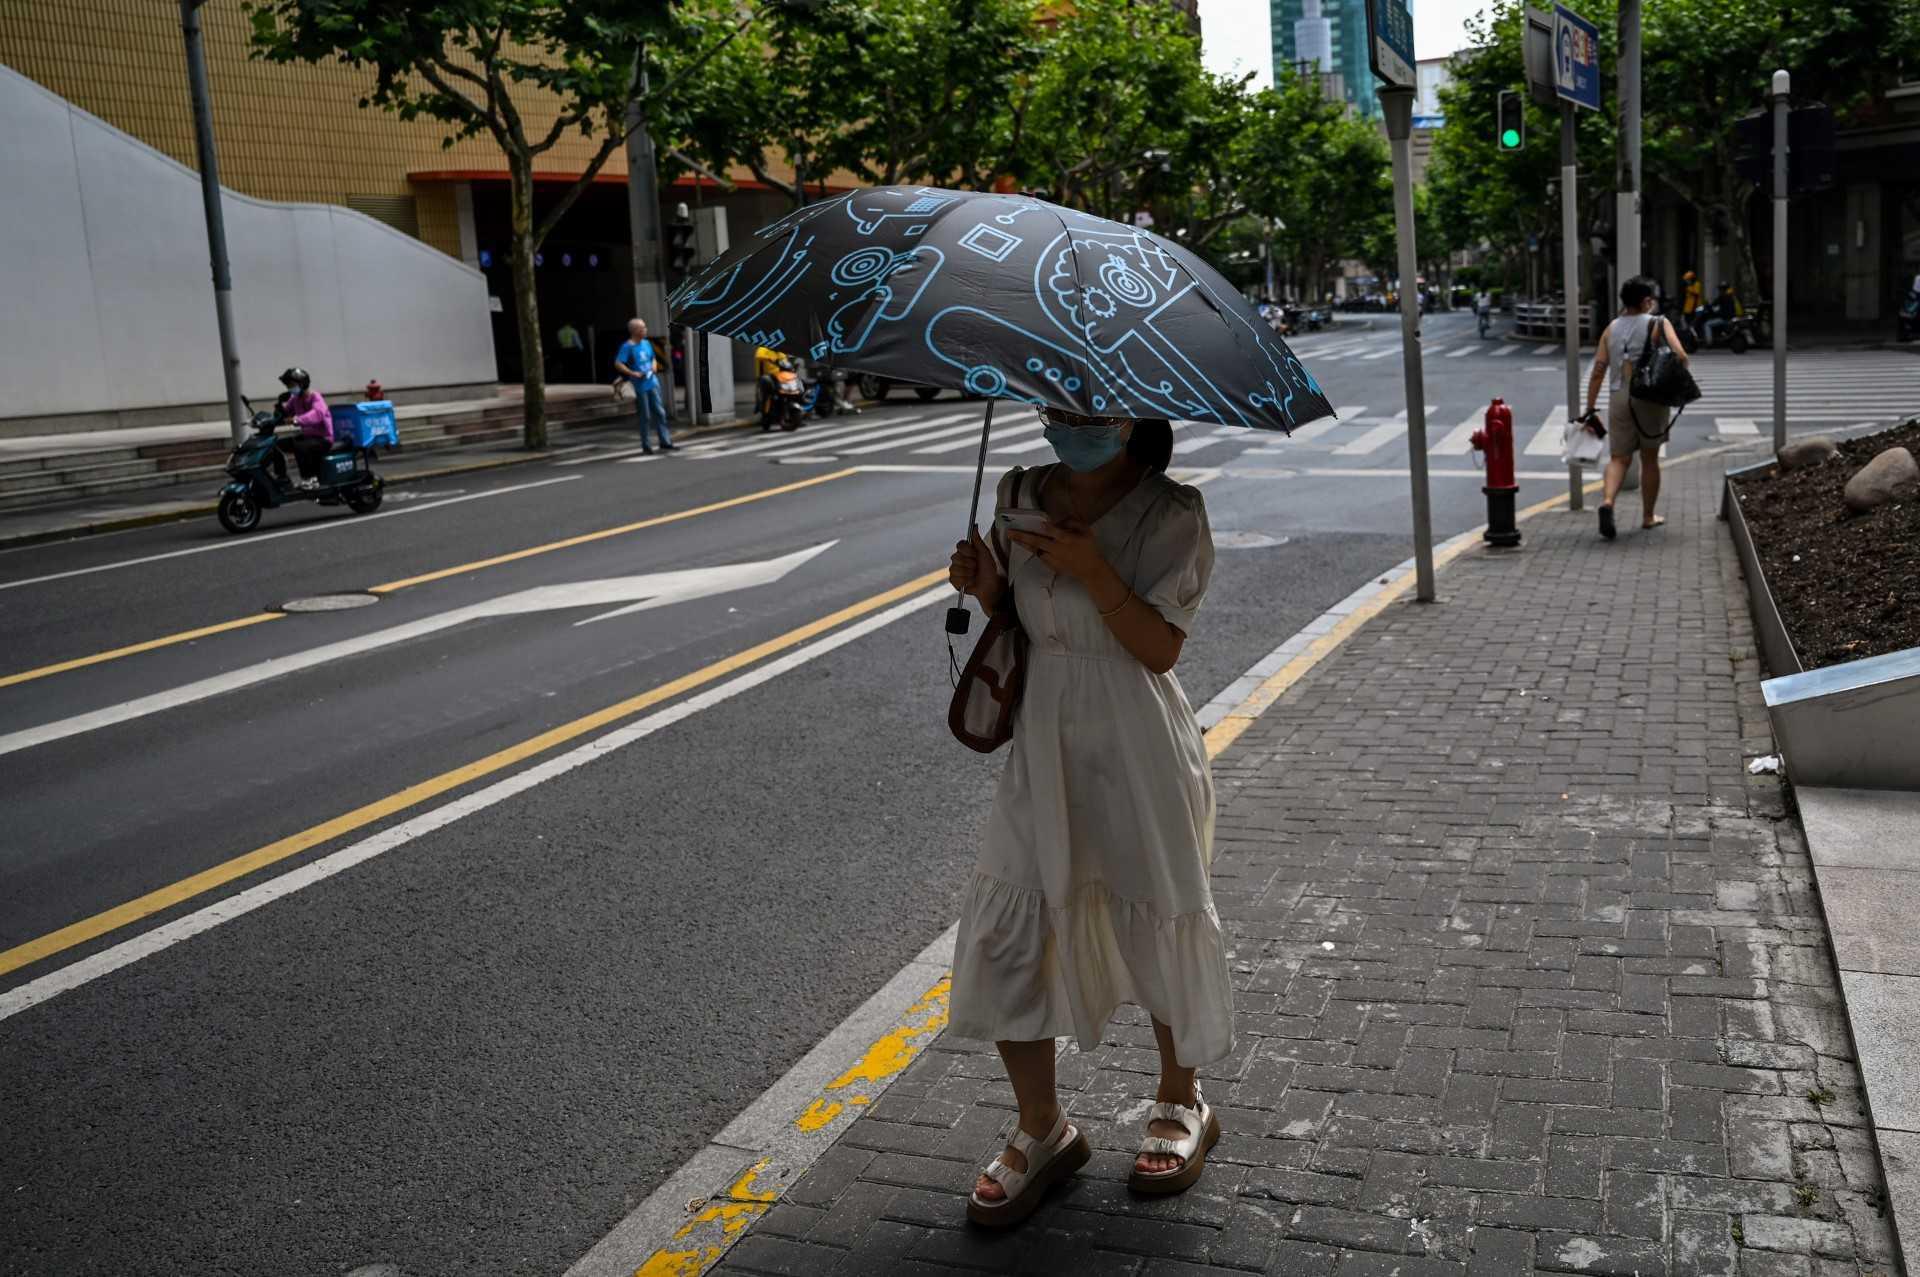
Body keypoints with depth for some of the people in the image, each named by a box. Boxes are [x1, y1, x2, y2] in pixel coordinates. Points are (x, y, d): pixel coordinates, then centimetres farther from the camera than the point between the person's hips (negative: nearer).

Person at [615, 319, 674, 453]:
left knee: (660, 412, 7)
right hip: (640, 386, -6)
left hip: (653, 383, 6)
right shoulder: (627, 347, -11)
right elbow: (618, 364, -16)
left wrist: (654, 366, 4)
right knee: (646, 417, 0)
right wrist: (633, 373, -20)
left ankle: (665, 442, 13)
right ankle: (646, 446, 11)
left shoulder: (646, 343, 9)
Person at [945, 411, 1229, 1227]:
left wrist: (1091, 568, -27)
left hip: (1137, 750, -4)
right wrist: (987, 586, -9)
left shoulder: (1170, 517, -11)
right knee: (1005, 933, 1)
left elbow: (1161, 648, -16)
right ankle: (1042, 1130, 19)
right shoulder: (1019, 498, 3)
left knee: (1158, 923, 10)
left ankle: (1181, 1103, 36)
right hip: (1043, 741, 4)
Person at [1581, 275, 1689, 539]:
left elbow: (1597, 370, 3)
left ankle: (1607, 501, -22)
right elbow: (1679, 356, -17)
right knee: (1650, 459, 12)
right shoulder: (1658, 324, -2)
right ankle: (1648, 516, 23)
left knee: (1619, 458, 6)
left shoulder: (1611, 329, 7)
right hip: (1650, 398, -2)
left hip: (1618, 398, 2)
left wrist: (1590, 409, 5)